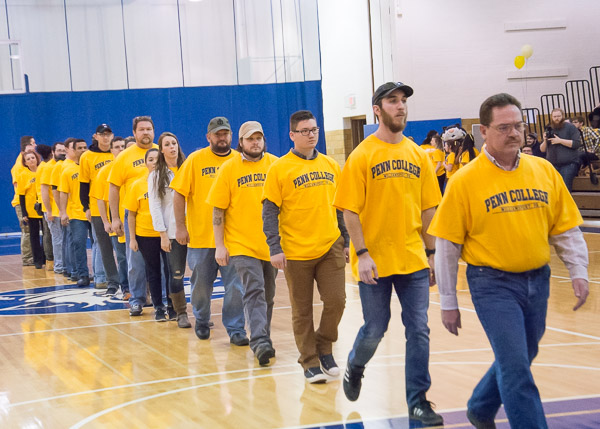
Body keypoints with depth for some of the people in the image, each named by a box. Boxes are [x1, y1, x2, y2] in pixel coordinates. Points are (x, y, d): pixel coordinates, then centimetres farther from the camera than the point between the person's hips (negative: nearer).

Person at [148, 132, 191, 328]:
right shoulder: (156, 175, 5)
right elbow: (154, 206, 1)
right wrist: (163, 234, -7)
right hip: (173, 231, -2)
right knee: (176, 274, -1)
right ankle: (181, 313, 11)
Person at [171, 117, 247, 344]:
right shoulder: (195, 159, 0)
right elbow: (179, 194, -1)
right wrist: (180, 226, -7)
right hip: (201, 237, 0)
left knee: (236, 286, -3)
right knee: (201, 285, 12)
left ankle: (235, 329, 7)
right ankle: (201, 322, 33)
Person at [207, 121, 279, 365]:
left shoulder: (276, 165, 4)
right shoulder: (229, 168, -1)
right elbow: (218, 210, -1)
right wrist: (219, 245, -5)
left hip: (272, 243, 3)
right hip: (242, 244, -3)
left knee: (267, 295, 12)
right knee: (254, 291, -15)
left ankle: (262, 340, 26)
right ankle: (260, 343, -23)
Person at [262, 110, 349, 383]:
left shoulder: (331, 166, 9)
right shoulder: (279, 169, -3)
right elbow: (270, 212, -5)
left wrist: (346, 242, 14)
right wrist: (275, 249, -12)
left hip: (330, 247, 3)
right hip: (296, 251, -3)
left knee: (336, 301, -3)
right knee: (302, 311, 4)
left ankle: (324, 348, 20)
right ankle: (310, 362, 16)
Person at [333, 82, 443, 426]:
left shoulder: (418, 156, 6)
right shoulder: (362, 156, -6)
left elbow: (428, 208, 10)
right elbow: (350, 211, -8)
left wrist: (431, 252, 8)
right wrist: (362, 254, -14)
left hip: (413, 259, 3)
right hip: (375, 261, -3)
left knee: (419, 329, 1)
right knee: (375, 329, 8)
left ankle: (418, 401, 11)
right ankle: (355, 367, 39)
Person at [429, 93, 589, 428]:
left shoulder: (544, 170, 2)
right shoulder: (465, 181, -8)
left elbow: (566, 228, 9)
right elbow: (446, 245, -4)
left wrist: (578, 271, -3)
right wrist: (449, 303, -3)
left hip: (537, 280, 5)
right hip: (493, 283, -5)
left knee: (518, 359, 18)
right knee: (516, 367, -9)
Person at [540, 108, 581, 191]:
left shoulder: (570, 127, 4)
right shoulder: (549, 129, 18)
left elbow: (577, 143, -9)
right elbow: (542, 150, 17)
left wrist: (560, 141, -11)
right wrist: (545, 141, -5)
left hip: (568, 165, -4)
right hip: (552, 165, 4)